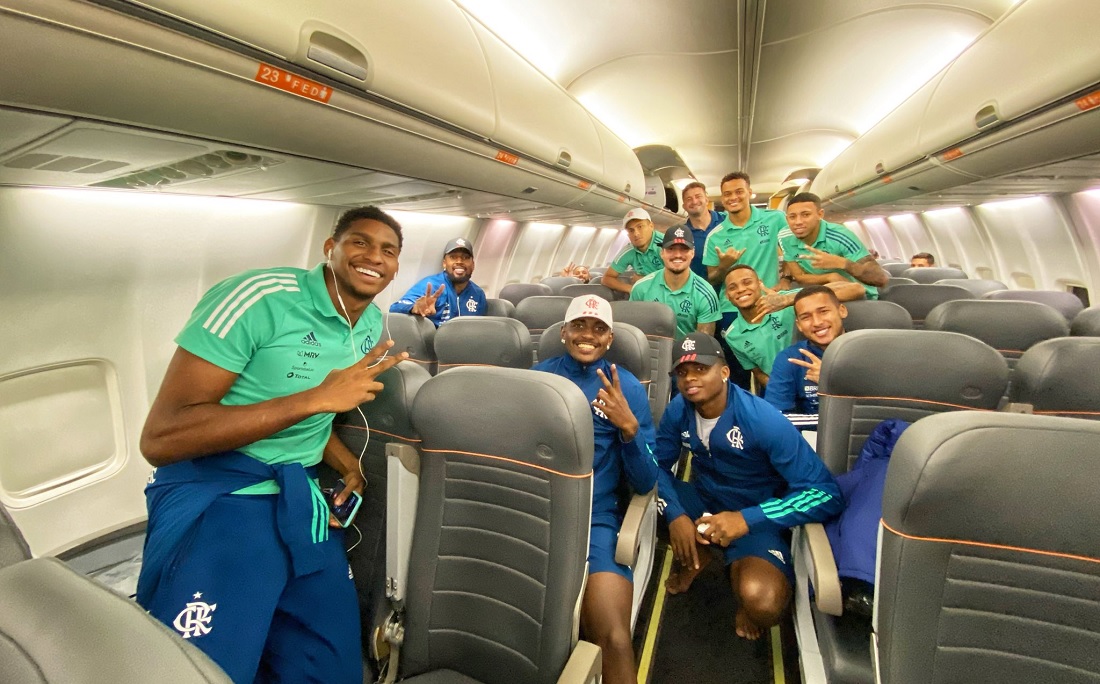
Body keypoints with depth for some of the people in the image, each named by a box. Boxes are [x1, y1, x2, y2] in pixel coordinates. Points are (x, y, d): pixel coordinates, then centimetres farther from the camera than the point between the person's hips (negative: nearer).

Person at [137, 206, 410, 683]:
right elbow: (159, 438, -21)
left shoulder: (373, 324, 6)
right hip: (218, 491, -6)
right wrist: (318, 398, -26)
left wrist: (347, 463, -2)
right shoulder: (258, 297, -18)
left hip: (304, 496, 6)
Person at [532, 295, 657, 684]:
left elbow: (645, 483, 1)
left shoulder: (627, 387, 4)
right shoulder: (538, 376, 10)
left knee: (615, 641, -22)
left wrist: (629, 427, -16)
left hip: (593, 520, -1)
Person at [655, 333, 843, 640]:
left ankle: (743, 570, 5)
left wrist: (746, 519, -32)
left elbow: (826, 494, -24)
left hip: (753, 516, -5)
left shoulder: (764, 420, -25)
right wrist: (675, 515, -23)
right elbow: (657, 465, -4)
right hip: (703, 501, 5)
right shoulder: (678, 410, -12)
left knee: (761, 600, -33)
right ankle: (696, 556, 6)